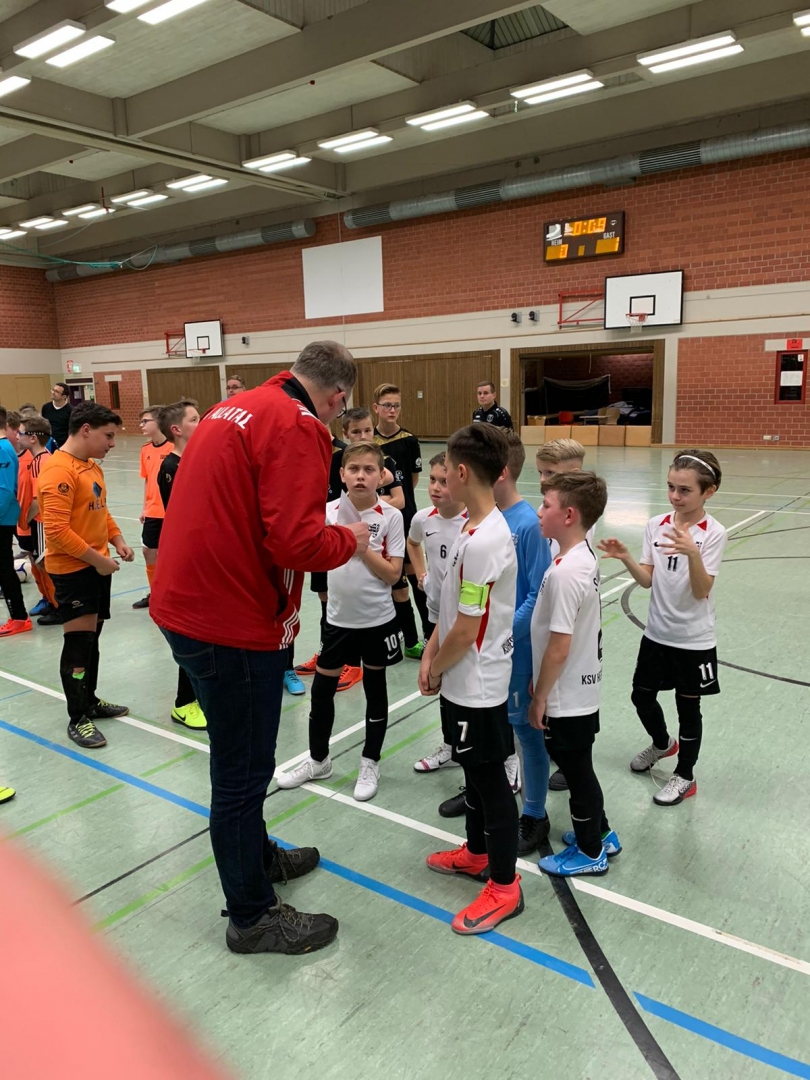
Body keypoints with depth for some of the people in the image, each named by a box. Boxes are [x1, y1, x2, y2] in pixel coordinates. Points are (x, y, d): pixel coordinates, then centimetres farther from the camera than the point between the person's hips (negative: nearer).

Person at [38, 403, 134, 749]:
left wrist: (117, 540, 5)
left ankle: (89, 701, 32)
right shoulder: (59, 470, -19)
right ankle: (77, 719, 11)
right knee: (78, 641, -1)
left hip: (97, 566, 9)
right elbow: (56, 531, -25)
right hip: (72, 570, -9)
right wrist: (97, 559, -19)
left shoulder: (92, 465, 11)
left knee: (92, 637, 17)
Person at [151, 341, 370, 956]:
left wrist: (329, 531, 16)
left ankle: (257, 856, 47)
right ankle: (253, 917, 27)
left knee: (240, 760, 26)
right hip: (234, 623, -9)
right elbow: (297, 541, -25)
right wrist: (349, 540, -6)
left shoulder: (236, 409, 11)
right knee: (244, 771, 8)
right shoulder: (298, 427, -16)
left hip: (187, 605, 9)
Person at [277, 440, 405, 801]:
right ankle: (318, 759, 32)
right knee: (322, 688, 10)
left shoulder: (390, 516, -10)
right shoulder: (329, 512, -3)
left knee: (375, 688, 12)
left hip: (377, 619, -2)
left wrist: (362, 545, -21)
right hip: (339, 618, 3)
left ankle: (370, 763, 29)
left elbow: (393, 573, -13)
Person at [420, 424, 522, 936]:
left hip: (476, 685, -9)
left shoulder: (482, 541, -27)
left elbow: (466, 630, -23)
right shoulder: (479, 528, 4)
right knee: (476, 772, 24)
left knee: (490, 779, 6)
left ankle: (504, 887, 24)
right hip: (468, 680, 9)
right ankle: (477, 853, 44)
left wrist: (435, 669, -7)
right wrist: (431, 654, 5)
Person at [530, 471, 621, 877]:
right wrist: (541, 683, 15)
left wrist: (539, 697, -13)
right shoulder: (584, 556, 1)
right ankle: (600, 833, 42)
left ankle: (590, 852, 30)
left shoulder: (565, 571, -28)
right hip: (581, 692, 9)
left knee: (577, 772, 10)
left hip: (566, 699, -9)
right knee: (579, 768, 24)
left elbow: (559, 647, -25)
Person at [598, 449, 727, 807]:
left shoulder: (713, 534, -16)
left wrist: (692, 553, -38)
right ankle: (662, 743, 48)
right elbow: (647, 580, -4)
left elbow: (701, 591, -22)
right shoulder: (656, 525, -3)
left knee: (688, 707, 10)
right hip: (657, 632, 5)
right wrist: (625, 558, -22)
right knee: (641, 695, 17)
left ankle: (684, 775, 31)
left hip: (694, 639, -5)